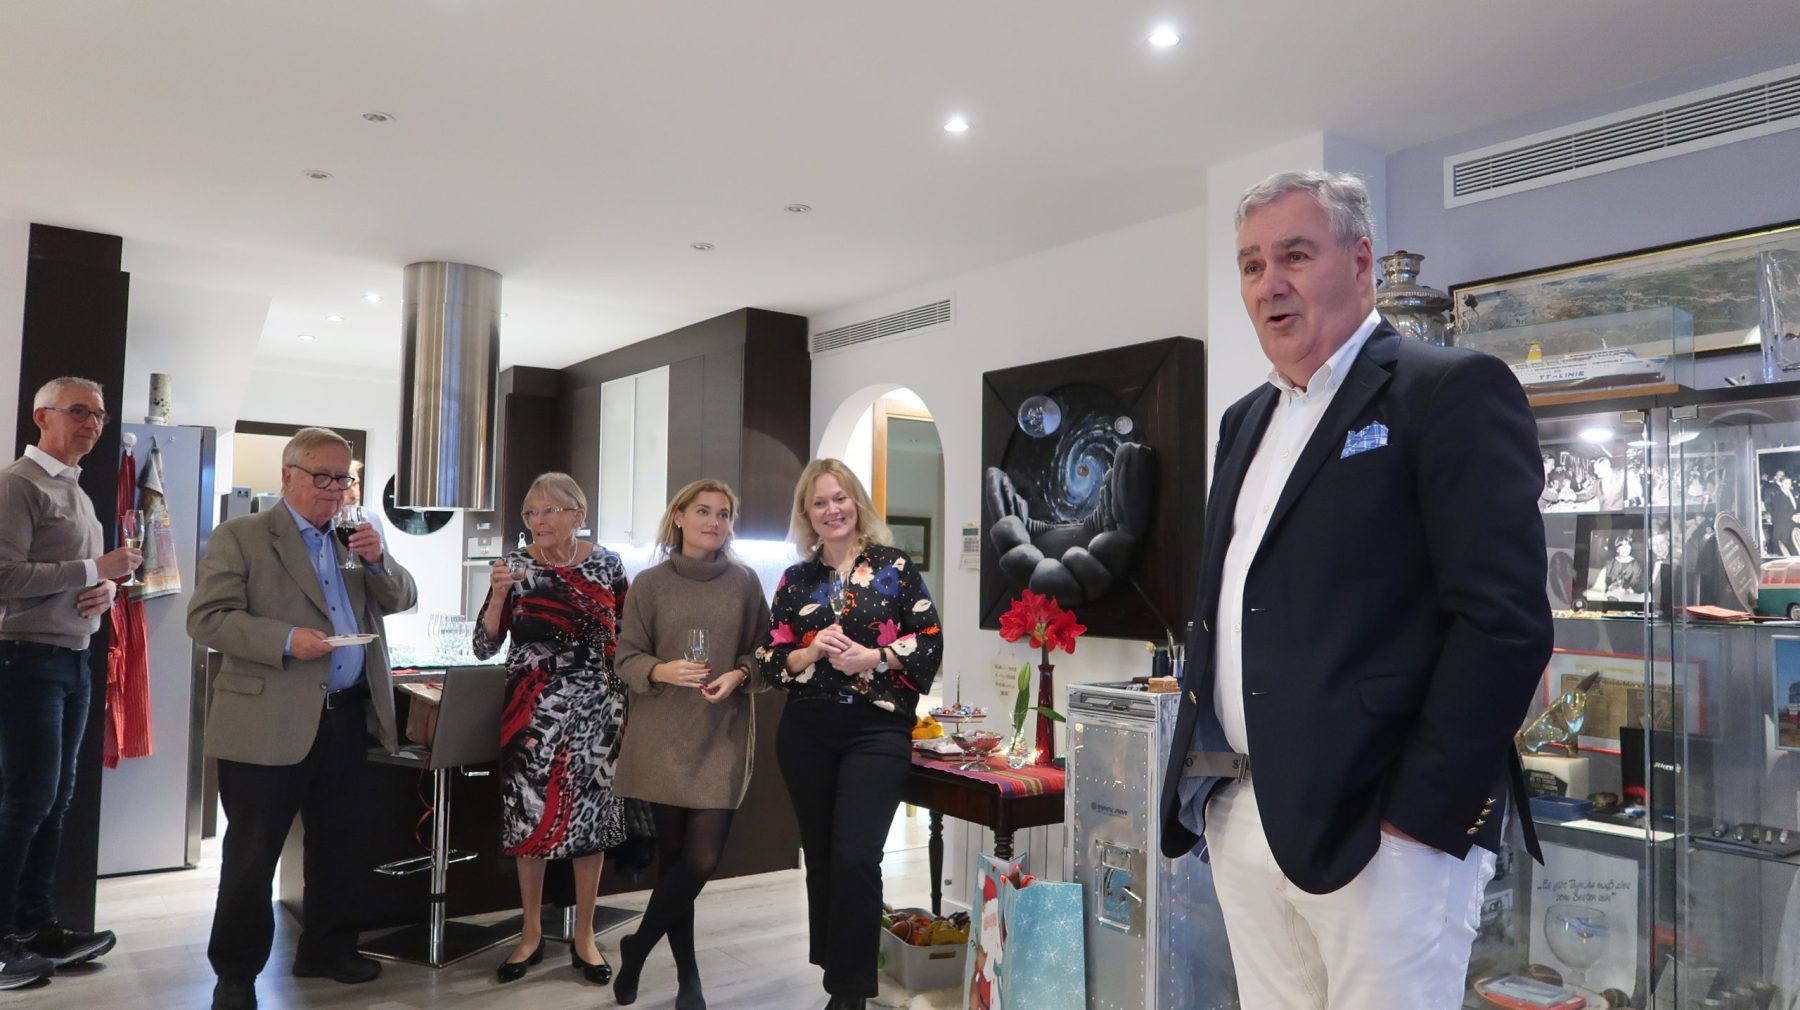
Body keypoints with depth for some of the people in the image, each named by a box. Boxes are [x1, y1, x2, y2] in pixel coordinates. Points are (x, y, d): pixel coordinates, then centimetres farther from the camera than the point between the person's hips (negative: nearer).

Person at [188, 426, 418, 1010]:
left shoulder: (355, 539, 14)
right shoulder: (241, 536, -4)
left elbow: (402, 601, 11)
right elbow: (207, 618, -11)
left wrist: (378, 560, -8)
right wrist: (285, 640, -23)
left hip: (348, 717, 6)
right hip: (270, 724, -6)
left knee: (339, 843, 15)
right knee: (253, 852, 4)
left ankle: (328, 949, 30)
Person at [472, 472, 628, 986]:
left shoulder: (607, 565, -2)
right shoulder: (516, 564, -2)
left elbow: (627, 641, 5)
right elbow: (484, 647, -2)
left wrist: (630, 708, 1)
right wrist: (498, 595, -17)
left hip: (594, 708, 0)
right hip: (532, 709, 0)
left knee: (590, 814, 6)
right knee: (529, 814, 7)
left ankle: (584, 936, 22)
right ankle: (531, 934, 24)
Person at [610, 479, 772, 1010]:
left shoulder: (745, 581, 3)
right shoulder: (649, 584, 2)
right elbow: (627, 657, 2)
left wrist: (737, 676, -13)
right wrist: (661, 671, -17)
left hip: (723, 735, 0)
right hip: (662, 736, 0)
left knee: (703, 857, -7)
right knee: (672, 854, 7)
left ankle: (638, 946, 17)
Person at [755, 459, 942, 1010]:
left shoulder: (895, 566, 0)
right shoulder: (795, 580, 9)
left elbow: (931, 643, -3)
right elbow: (769, 659, 8)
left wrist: (873, 659, -16)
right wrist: (809, 653, -12)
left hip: (878, 731, -4)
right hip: (806, 733, 4)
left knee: (856, 858, -10)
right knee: (820, 857, 12)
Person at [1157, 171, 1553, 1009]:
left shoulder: (1452, 391, -6)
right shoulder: (1247, 420, 16)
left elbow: (1505, 619, -14)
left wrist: (1419, 814, -17)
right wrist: (1204, 775, 12)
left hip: (1377, 823, -7)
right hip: (1240, 819, 7)